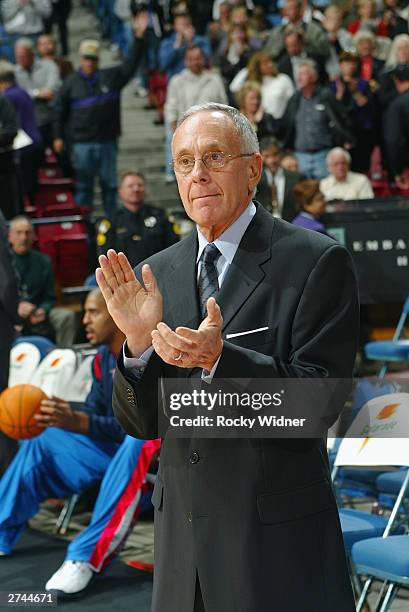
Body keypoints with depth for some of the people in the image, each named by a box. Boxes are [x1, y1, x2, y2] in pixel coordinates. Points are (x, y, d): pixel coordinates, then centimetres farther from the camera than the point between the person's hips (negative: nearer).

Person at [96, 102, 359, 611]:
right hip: (181, 530, 4)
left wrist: (220, 357, -27)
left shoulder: (316, 261, -8)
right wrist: (139, 342, -14)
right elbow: (140, 424, 5)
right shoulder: (155, 276, 6)